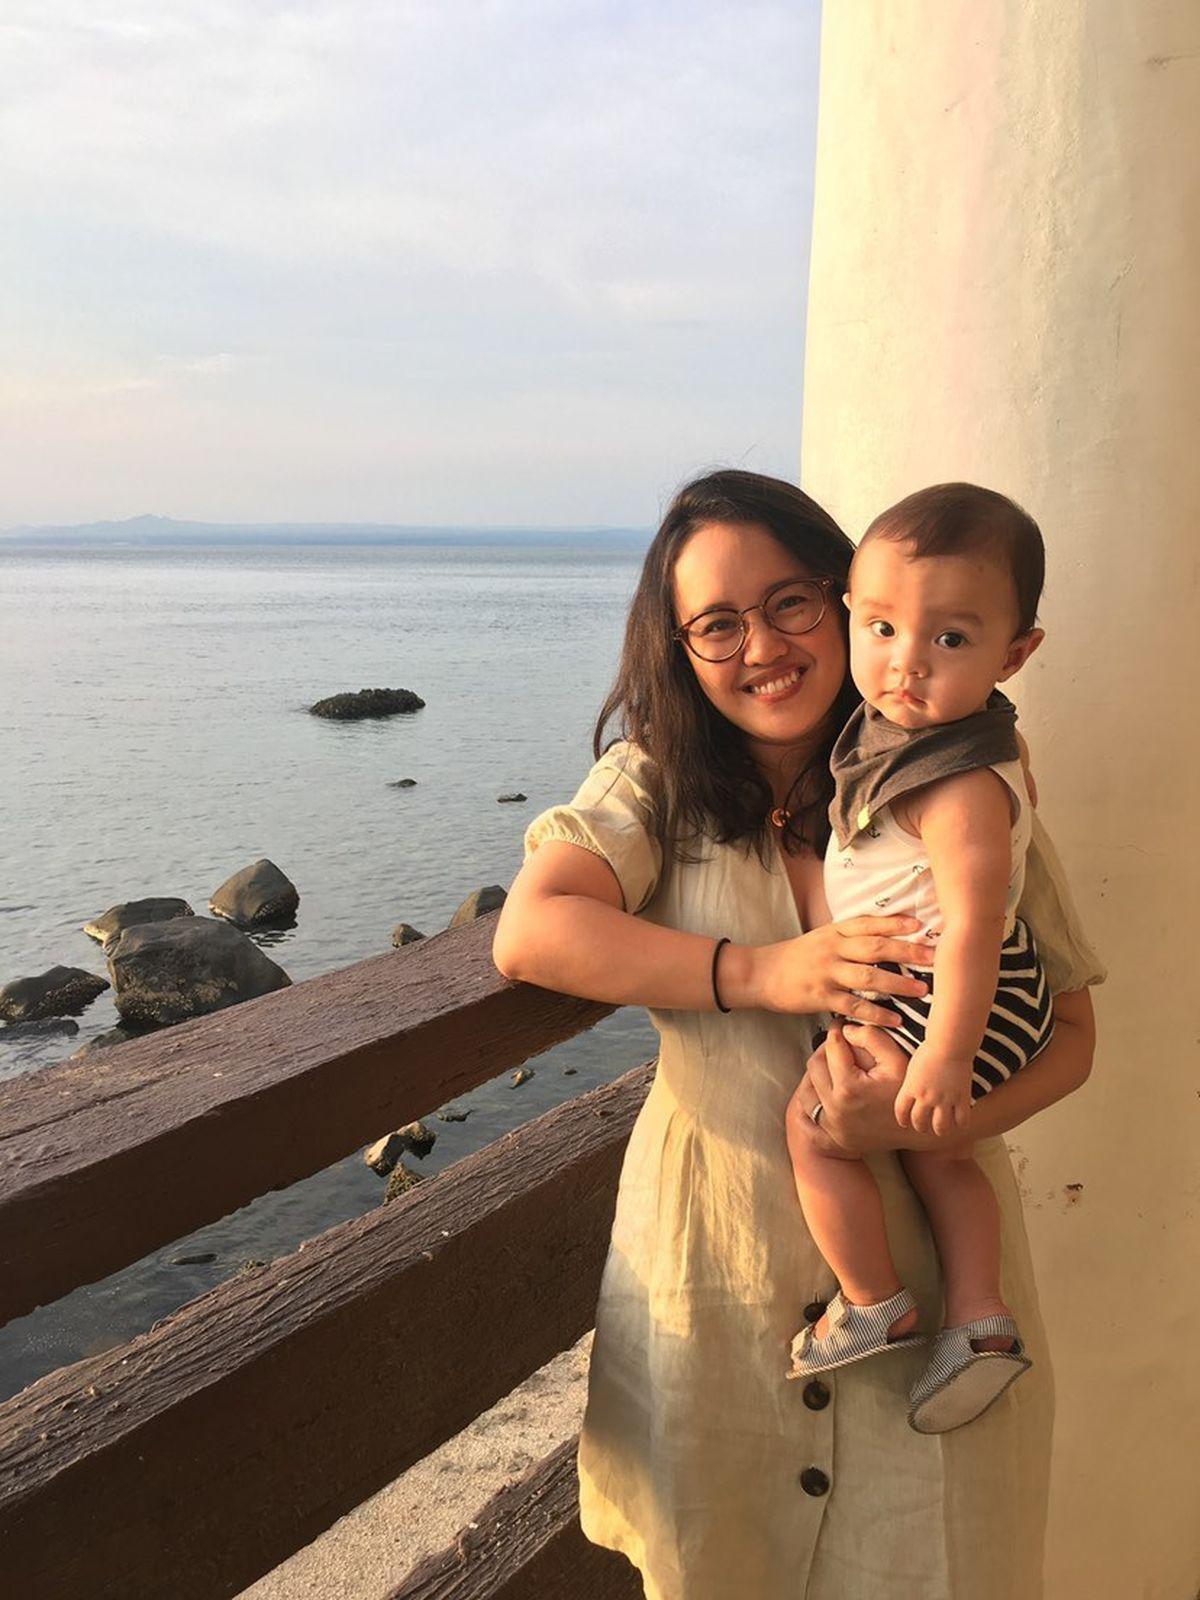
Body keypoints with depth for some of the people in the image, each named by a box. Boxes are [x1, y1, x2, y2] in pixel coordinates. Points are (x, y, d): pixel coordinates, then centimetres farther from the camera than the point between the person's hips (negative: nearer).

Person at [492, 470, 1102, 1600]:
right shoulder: (656, 781, -5)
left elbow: (1068, 1031, -4)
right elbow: (529, 933, -20)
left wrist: (921, 1117, -23)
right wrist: (760, 973, -27)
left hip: (928, 1242, 0)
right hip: (716, 1252, 1)